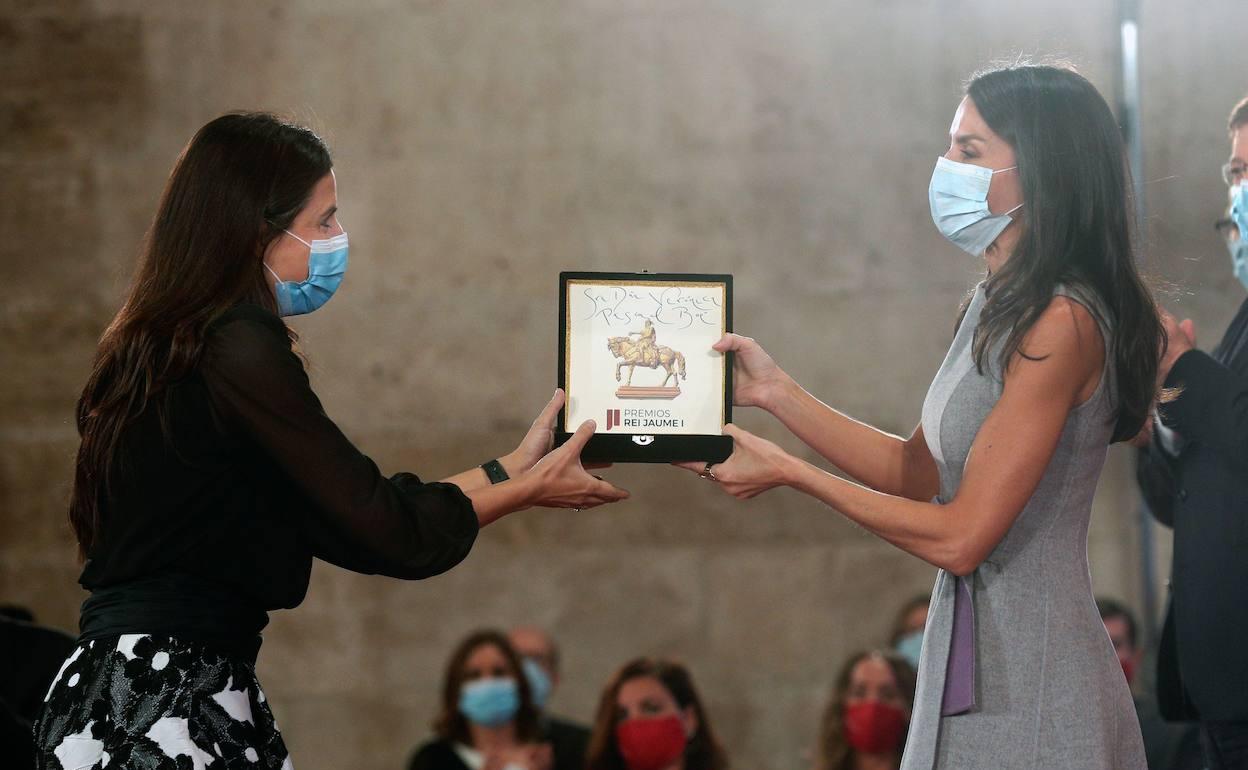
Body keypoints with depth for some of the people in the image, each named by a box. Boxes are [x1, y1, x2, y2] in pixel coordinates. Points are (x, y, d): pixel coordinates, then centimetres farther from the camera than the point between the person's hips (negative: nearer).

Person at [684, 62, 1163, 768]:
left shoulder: (1061, 325, -20)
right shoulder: (997, 307, 10)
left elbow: (959, 537, -21)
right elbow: (918, 471, 15)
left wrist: (788, 472, -13)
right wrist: (775, 392, 8)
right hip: (970, 667, 9)